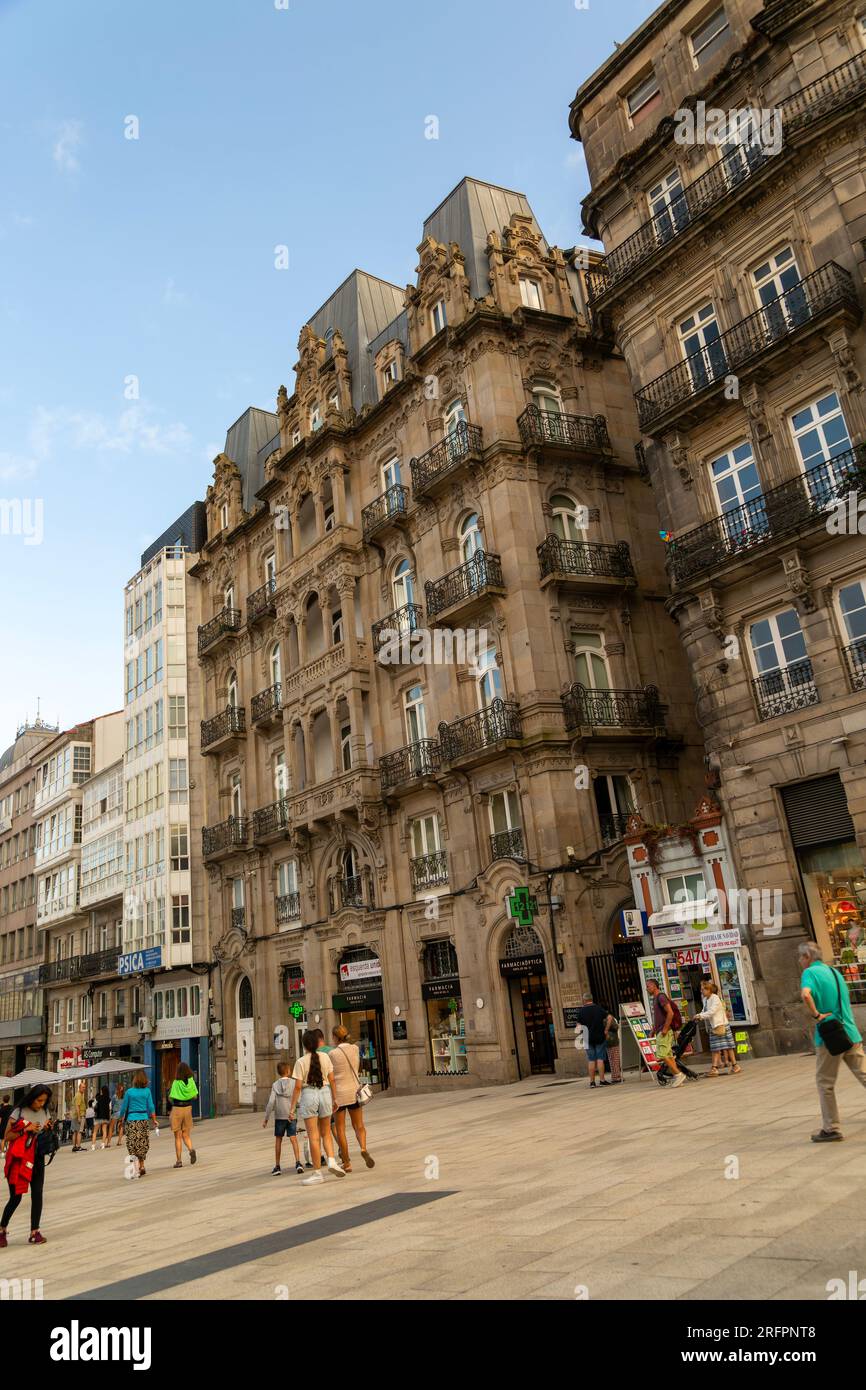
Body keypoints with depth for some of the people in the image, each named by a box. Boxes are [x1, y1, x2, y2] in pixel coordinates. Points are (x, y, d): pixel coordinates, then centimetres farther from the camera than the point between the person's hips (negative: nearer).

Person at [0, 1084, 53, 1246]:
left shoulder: (45, 1112, 5)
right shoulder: (19, 1112, -11)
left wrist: (48, 1128, -5)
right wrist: (26, 1129, -22)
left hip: (37, 1158, 5)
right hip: (19, 1159, -5)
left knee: (37, 1194, 1)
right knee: (16, 1197, -2)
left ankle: (34, 1232, 8)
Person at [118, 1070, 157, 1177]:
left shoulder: (129, 1092, -3)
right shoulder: (147, 1091, 0)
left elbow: (124, 1107, 3)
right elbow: (151, 1107, 1)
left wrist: (122, 1118, 19)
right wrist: (154, 1120, 9)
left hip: (132, 1120, -2)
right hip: (144, 1119, 2)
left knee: (132, 1144, 0)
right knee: (142, 1144, 13)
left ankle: (137, 1167, -13)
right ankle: (141, 1166, 18)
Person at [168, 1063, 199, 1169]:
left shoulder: (176, 1083, -15)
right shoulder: (191, 1082, -3)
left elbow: (170, 1098, -13)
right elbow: (195, 1096, 2)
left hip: (177, 1109, -3)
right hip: (188, 1109, 3)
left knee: (178, 1137, 7)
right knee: (186, 1135, 15)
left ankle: (179, 1160, 8)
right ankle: (191, 1149, -11)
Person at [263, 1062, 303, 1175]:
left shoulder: (275, 1085, 0)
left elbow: (271, 1102, -6)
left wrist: (266, 1119, -2)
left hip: (279, 1117, 1)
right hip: (291, 1116, -1)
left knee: (278, 1140, 11)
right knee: (294, 1139, -1)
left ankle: (277, 1166, 13)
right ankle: (298, 1162, -15)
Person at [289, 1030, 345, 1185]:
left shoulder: (301, 1062, -7)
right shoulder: (325, 1057, 1)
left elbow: (298, 1087, -8)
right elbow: (331, 1080, 4)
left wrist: (292, 1108, -2)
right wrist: (334, 1099, 14)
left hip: (308, 1095, -3)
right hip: (325, 1093, 3)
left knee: (314, 1136, 4)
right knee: (326, 1133, 18)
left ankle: (317, 1173, 7)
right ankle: (331, 1160, -1)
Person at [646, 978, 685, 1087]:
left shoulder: (661, 997, -12)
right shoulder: (655, 999, 19)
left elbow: (670, 1013, -21)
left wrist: (665, 1029, -21)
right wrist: (653, 1029, 21)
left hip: (664, 1032, -10)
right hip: (660, 1032, 10)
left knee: (661, 1055, -13)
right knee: (668, 1055, 7)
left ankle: (678, 1074, -8)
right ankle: (676, 1078, 8)